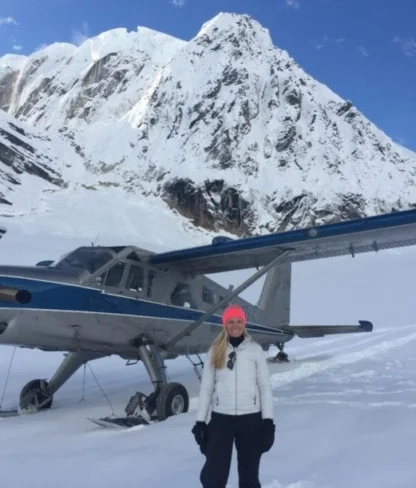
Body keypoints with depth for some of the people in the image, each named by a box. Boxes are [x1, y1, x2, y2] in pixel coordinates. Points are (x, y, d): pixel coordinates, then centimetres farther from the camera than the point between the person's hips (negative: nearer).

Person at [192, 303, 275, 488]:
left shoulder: (255, 349, 0)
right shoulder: (215, 351, 3)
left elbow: (265, 387, 2)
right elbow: (206, 388, 6)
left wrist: (268, 420, -2)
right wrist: (200, 421, 3)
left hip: (250, 418, 0)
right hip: (221, 418, 1)